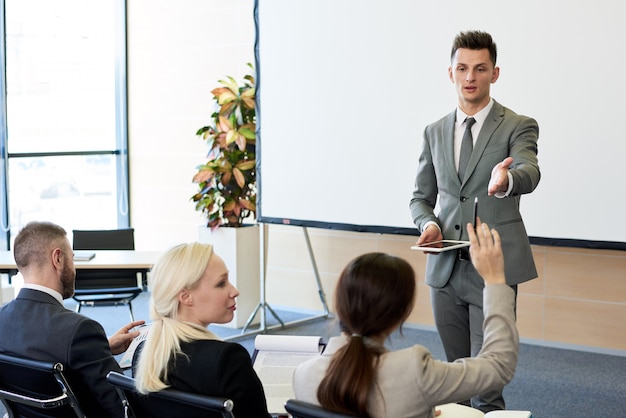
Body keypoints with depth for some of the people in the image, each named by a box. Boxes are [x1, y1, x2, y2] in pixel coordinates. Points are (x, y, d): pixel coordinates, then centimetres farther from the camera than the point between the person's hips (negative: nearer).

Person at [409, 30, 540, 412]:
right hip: (445, 269, 5)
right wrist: (429, 223, -6)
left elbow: (529, 173, -23)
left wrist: (505, 180, -47)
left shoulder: (518, 127, -2)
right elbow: (421, 197, 17)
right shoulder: (435, 132, 12)